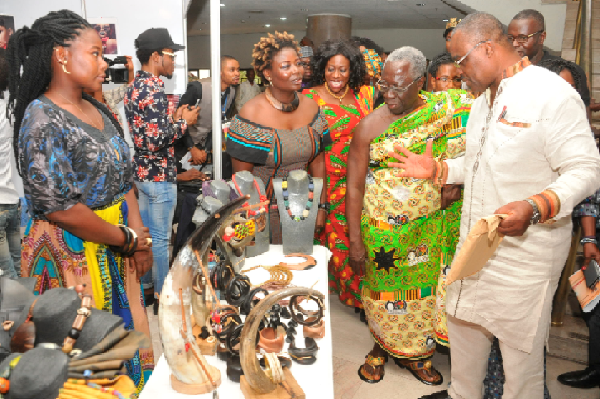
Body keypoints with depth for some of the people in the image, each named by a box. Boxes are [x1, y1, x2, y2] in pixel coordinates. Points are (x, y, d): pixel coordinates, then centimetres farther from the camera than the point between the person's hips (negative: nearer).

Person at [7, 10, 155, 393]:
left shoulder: (98, 110, 8)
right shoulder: (41, 119, -16)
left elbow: (123, 177, 10)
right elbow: (57, 207, -22)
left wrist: (139, 235, -3)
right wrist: (127, 239, -14)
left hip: (116, 247, 7)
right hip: (72, 253, -7)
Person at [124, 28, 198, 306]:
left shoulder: (135, 85, 9)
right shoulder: (153, 90, -21)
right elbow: (157, 139, -27)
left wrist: (173, 119, 9)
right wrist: (183, 122, -14)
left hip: (141, 171, 10)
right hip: (159, 175, -10)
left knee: (144, 231, 18)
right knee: (160, 238, 2)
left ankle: (145, 284, 32)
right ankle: (162, 296, 14)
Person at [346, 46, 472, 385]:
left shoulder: (444, 109, -3)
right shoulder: (370, 126, -9)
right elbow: (354, 187, -8)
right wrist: (355, 241, -11)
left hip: (429, 227, 2)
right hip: (382, 230, -2)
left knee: (422, 289, 14)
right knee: (384, 290, 12)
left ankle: (415, 353, 37)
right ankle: (380, 348, 38)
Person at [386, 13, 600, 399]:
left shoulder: (552, 94, -16)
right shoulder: (484, 100, 13)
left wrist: (534, 207, -35)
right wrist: (437, 169, 12)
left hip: (525, 248, -8)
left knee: (521, 342, 6)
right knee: (464, 323, 21)